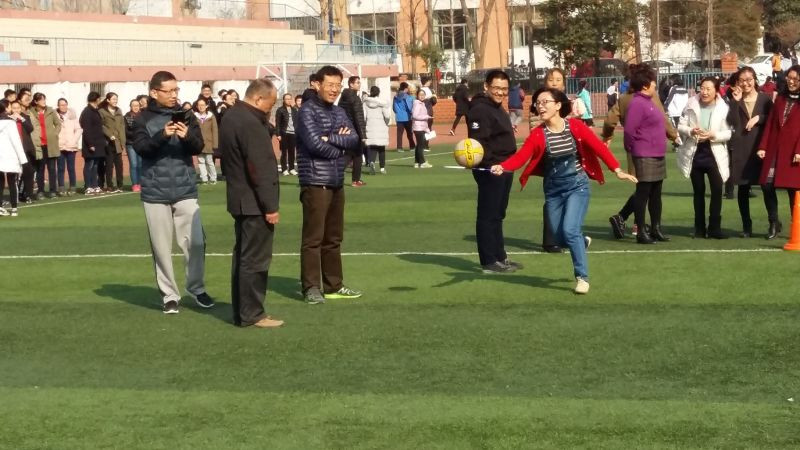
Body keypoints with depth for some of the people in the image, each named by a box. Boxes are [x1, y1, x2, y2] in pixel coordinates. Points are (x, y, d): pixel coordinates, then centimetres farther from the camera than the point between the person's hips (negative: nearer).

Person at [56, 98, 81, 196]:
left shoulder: (72, 116, 4)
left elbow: (78, 129, 2)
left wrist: (74, 140, -6)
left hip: (71, 146, 1)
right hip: (59, 146, -1)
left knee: (71, 168, 2)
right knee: (61, 168, 0)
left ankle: (72, 187, 9)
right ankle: (61, 188, 4)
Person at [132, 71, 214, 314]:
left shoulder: (186, 116, 6)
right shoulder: (143, 119, 0)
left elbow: (199, 147, -2)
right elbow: (140, 147, -14)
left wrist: (187, 136, -23)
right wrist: (163, 135, -31)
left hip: (185, 190, 1)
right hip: (155, 192, -1)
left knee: (196, 242, -3)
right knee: (161, 247, 4)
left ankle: (197, 288, 17)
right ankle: (169, 295, 15)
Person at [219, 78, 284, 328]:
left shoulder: (232, 116, 12)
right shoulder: (250, 123, -20)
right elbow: (259, 169, -22)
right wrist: (270, 206, -19)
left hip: (239, 199, 10)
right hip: (254, 203, -10)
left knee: (243, 256, 15)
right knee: (255, 260, -5)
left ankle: (240, 311, 20)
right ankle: (251, 314, -1)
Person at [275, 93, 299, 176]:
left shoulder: (295, 110, 13)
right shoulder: (280, 110, 1)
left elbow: (297, 121, 14)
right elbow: (277, 123, -4)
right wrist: (278, 134, -9)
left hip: (293, 133, 3)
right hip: (284, 133, -3)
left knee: (292, 152, 5)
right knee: (284, 152, 1)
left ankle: (291, 168, 12)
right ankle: (284, 169, 4)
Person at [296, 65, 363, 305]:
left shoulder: (339, 112, 14)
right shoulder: (307, 111, -8)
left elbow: (354, 140, 2)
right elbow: (315, 144, -19)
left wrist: (330, 138, -13)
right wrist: (340, 146, -4)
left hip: (337, 183, 8)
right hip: (315, 183, -8)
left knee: (333, 238, 13)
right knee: (313, 238, -4)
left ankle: (333, 285, 21)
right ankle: (311, 287, 0)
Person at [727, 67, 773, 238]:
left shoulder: (765, 98, 6)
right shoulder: (735, 99, 8)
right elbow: (732, 122, -6)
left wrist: (758, 118, -11)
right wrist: (735, 101, -12)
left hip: (761, 147, -1)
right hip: (741, 149, 2)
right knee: (743, 188, 4)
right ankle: (746, 226, 12)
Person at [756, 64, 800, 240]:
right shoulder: (779, 99, 15)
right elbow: (770, 124, 11)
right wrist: (763, 146, 2)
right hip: (774, 150, 4)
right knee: (767, 185, -2)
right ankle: (774, 222, 15)